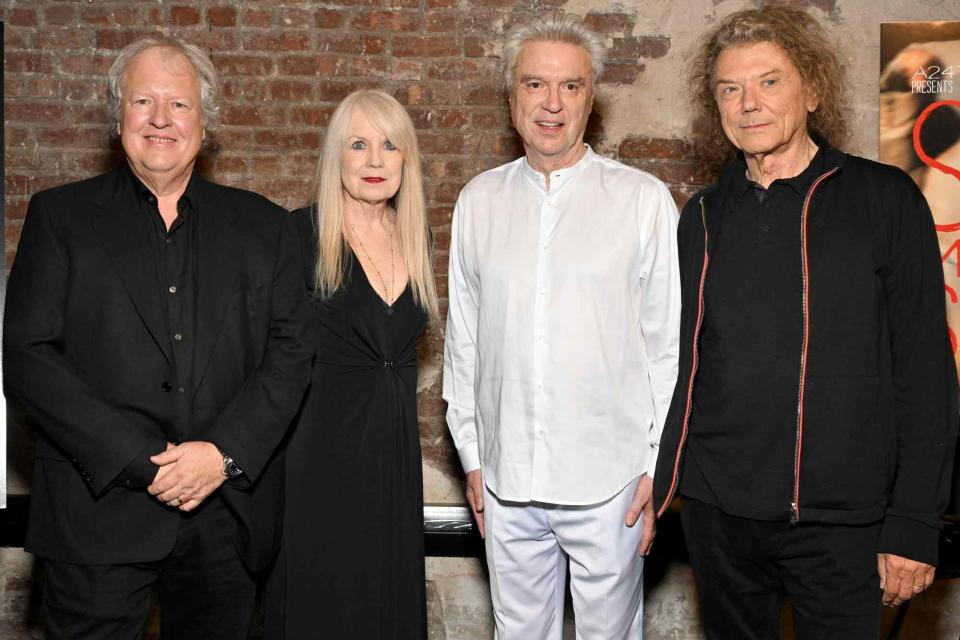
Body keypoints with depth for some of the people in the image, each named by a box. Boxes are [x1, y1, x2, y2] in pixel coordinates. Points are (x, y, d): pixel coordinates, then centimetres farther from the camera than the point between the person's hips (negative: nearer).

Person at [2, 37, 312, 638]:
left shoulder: (263, 226, 9)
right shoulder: (60, 216, 5)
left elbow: (291, 352, 3)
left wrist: (225, 452, -11)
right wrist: (139, 460, -12)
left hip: (228, 514, 2)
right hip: (98, 514, -1)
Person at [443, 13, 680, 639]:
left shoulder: (644, 199, -4)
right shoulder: (478, 201, 4)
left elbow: (670, 345, -2)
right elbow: (462, 339, 9)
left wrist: (659, 469, -4)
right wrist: (472, 458, 8)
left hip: (609, 478, -2)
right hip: (506, 476, 3)